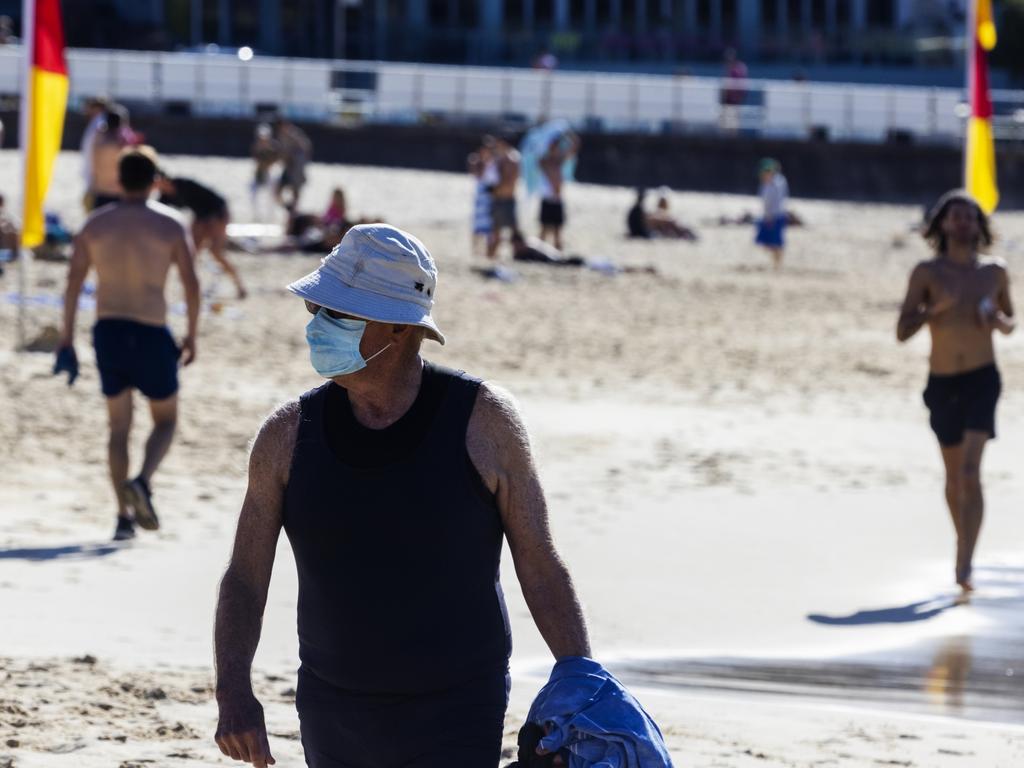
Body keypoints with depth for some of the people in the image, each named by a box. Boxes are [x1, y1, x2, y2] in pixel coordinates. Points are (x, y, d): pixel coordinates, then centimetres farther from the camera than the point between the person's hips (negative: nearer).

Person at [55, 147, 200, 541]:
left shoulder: (95, 224, 3)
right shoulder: (169, 224, -3)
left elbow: (73, 283, -1)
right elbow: (191, 284, -7)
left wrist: (67, 341, 2)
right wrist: (191, 337, 3)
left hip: (108, 330, 2)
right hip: (151, 332, -2)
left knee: (119, 426, 13)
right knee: (165, 420, 13)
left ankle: (124, 516, 6)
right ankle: (142, 482, -15)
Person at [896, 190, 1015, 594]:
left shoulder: (995, 272, 3)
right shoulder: (927, 273, -2)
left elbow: (1010, 320, 18)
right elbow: (902, 331, -4)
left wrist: (999, 321, -6)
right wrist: (933, 308, -20)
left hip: (982, 380, -1)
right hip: (942, 383, 1)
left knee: (971, 471, -16)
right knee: (954, 475, 13)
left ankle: (965, 564, -22)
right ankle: (964, 546, 35)